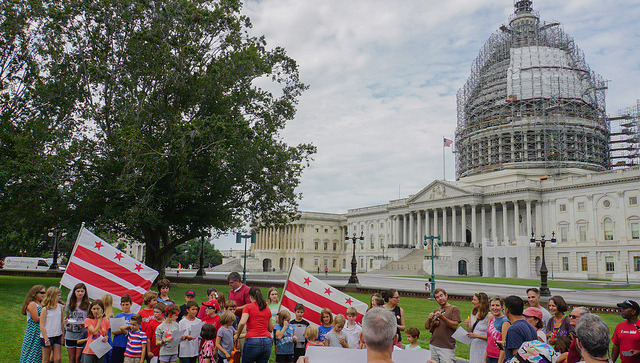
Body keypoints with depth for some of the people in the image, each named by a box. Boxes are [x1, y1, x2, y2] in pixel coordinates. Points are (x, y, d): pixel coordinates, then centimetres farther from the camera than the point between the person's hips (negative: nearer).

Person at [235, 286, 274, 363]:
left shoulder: (248, 307, 2)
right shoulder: (267, 309, 15)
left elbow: (242, 323, -14)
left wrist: (237, 334, 1)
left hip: (252, 340, -4)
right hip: (267, 342, 4)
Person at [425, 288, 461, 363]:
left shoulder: (454, 309, 0)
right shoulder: (436, 311, 17)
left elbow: (455, 326, -12)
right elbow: (426, 326, 14)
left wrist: (442, 317, -24)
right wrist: (429, 319, -6)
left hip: (447, 347, -5)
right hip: (433, 346, 6)